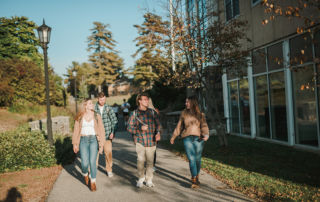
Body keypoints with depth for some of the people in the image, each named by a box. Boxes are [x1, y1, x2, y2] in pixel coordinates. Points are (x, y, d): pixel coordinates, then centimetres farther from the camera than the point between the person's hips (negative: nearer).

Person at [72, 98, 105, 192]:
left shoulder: (97, 116, 3)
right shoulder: (79, 117, 3)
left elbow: (101, 131, 3)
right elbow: (76, 131, 7)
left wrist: (101, 144, -1)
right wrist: (75, 144, 5)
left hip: (94, 140, 0)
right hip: (83, 141, 0)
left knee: (92, 162, -7)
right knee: (84, 163, -5)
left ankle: (93, 182, 11)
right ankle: (85, 174, 30)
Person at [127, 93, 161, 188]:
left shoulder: (152, 112, 10)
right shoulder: (134, 113, 3)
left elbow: (158, 124, 10)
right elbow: (129, 127, -1)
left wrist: (158, 133, -9)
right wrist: (140, 128, -16)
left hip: (151, 141, 2)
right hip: (140, 141, -2)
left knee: (150, 161, 4)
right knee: (140, 160, -3)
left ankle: (149, 180, 18)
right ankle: (141, 178, 17)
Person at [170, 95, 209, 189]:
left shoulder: (200, 114, 6)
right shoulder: (184, 113, 10)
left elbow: (204, 125, -4)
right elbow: (179, 126, 17)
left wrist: (206, 135, -22)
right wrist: (173, 137, 20)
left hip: (198, 139, 0)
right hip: (187, 139, 0)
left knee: (197, 159, 7)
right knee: (191, 159, -9)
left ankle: (196, 177, 27)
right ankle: (194, 180, -7)